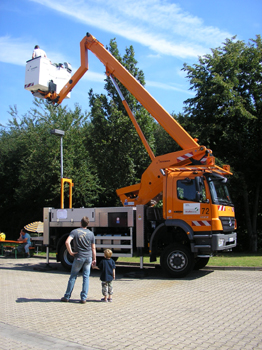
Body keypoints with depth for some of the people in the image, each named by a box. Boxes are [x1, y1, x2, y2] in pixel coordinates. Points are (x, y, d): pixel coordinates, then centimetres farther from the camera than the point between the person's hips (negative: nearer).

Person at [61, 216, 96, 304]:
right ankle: (83, 298, 8)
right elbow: (93, 248, 5)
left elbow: (67, 242, -22)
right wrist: (94, 259, 14)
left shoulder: (75, 232, -6)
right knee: (86, 277, 9)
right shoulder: (91, 233, 2)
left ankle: (67, 297, 18)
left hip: (79, 257, -2)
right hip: (88, 257, 2)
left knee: (73, 277, 10)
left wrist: (70, 252, -12)